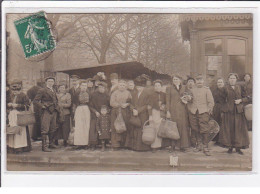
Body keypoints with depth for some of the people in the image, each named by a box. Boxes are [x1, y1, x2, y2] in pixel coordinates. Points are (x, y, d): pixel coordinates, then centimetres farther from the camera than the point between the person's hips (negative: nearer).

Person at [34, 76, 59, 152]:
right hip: (46, 112, -7)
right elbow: (35, 100, -7)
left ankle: (51, 144, 23)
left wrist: (56, 106, 16)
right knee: (45, 129, -9)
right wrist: (42, 106, -16)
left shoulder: (54, 91, 18)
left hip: (54, 112, 7)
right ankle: (44, 146, -7)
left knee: (53, 129, 12)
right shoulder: (42, 91, -3)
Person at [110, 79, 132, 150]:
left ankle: (123, 144, 4)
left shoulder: (128, 93, 12)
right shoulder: (114, 93, 7)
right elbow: (112, 103, -3)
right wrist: (120, 105, -11)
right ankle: (115, 145, -5)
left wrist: (127, 104, -12)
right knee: (116, 128, -6)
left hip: (125, 113, 2)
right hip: (116, 112, -1)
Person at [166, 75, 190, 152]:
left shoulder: (184, 88, 15)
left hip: (182, 110, 2)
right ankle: (173, 145, 0)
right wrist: (168, 111, -4)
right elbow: (168, 100, 4)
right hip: (173, 110, -2)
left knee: (183, 126, -2)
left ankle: (182, 146, 4)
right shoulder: (169, 88, 9)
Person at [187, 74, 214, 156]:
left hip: (203, 112, -3)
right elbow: (189, 101, 20)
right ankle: (199, 145, 16)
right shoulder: (192, 90, 16)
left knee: (204, 130, -9)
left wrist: (208, 111, -2)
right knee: (196, 130, 5)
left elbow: (211, 102, 5)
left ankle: (205, 147, -4)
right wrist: (190, 109, 8)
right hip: (193, 113, 3)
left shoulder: (207, 90, 9)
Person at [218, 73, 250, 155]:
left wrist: (240, 100, -8)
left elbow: (246, 98, 11)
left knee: (239, 129, 1)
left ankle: (238, 147, 8)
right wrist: (222, 111, 0)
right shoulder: (225, 88, 5)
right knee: (229, 129, -2)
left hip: (239, 111, 2)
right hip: (228, 111, -2)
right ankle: (230, 147, 8)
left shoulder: (240, 88, 10)